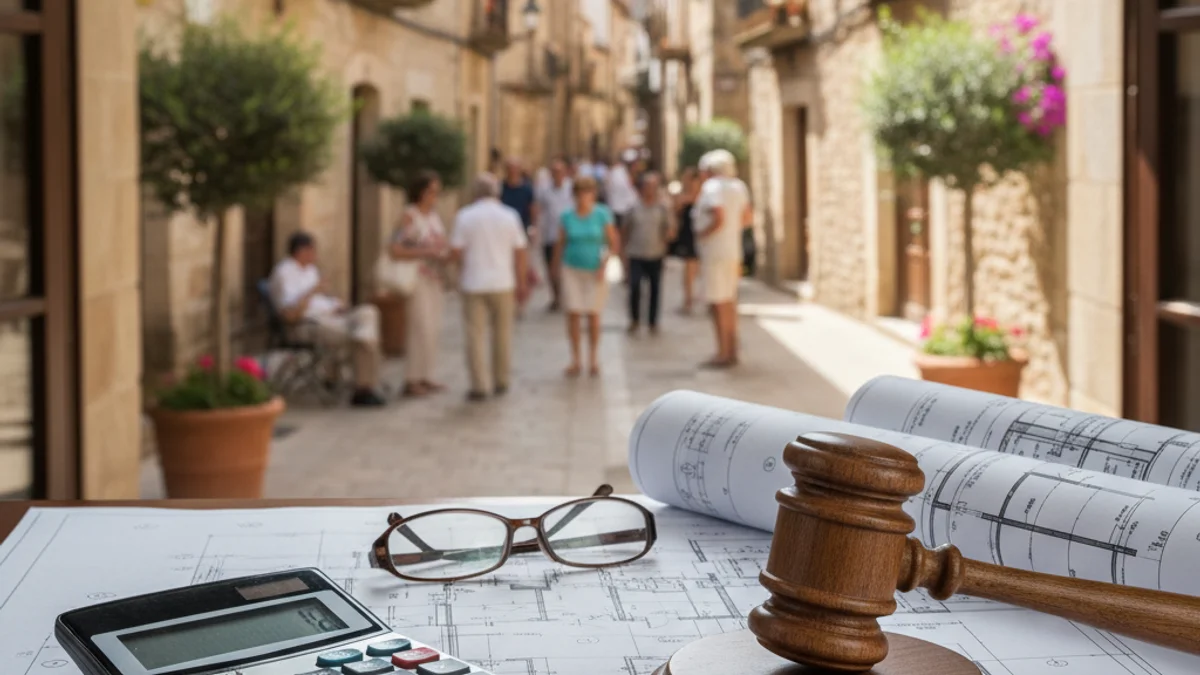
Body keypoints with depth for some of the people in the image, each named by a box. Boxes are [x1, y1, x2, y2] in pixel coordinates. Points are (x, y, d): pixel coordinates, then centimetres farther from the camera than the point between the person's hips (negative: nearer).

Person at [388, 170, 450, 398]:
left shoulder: (435, 215, 12)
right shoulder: (409, 217, -11)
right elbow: (394, 250, -18)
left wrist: (445, 251, 3)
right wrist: (425, 252, -22)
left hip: (436, 279, 8)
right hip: (418, 279, -8)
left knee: (433, 330, 9)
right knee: (420, 329, -9)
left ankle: (426, 376, 17)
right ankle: (411, 380, -3)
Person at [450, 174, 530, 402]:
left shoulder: (464, 216, -4)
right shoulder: (509, 216, 1)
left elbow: (457, 250, -7)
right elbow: (520, 252, 0)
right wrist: (520, 281, 9)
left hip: (474, 283, -1)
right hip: (503, 282, 2)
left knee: (475, 334, 1)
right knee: (502, 333, 13)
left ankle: (479, 385, -2)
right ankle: (500, 382, 20)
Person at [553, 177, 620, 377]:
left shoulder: (602, 215, -3)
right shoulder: (567, 216, 2)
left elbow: (614, 243, -1)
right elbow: (560, 244, 9)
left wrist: (604, 265, -10)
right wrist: (557, 268, 6)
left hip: (594, 271, -1)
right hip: (572, 269, 1)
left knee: (593, 315, 1)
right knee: (573, 313, -3)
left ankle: (593, 360, 15)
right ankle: (575, 360, 7)